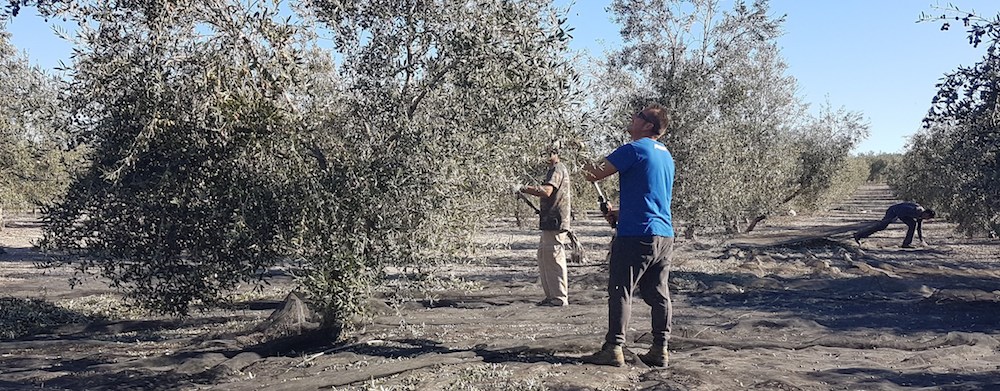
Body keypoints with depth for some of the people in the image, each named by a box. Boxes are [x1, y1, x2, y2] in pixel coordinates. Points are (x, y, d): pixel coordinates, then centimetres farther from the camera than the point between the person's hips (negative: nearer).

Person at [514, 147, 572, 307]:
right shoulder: (556, 169, 21)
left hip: (555, 222, -11)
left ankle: (560, 298, -3)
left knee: (554, 258, -7)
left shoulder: (557, 169, -12)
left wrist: (523, 189, -29)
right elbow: (570, 193, 30)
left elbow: (547, 191, -27)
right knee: (543, 257, 13)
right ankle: (551, 295, 18)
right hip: (550, 222, 11)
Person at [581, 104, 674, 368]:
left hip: (636, 233, -8)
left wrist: (588, 167, 13)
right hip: (665, 235, 8)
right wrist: (620, 212, 22)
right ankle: (660, 350, 12)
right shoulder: (665, 155, 18)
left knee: (621, 291, -2)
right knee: (658, 294, 10)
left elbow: (594, 175, -9)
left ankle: (614, 348, -1)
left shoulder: (634, 149, -10)